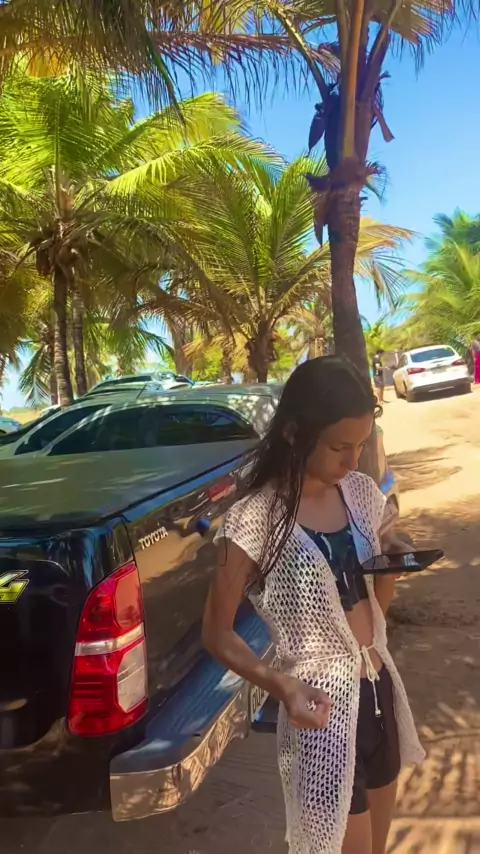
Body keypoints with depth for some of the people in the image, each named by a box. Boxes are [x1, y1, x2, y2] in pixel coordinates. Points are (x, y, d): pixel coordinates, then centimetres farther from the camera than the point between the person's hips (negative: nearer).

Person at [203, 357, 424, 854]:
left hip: (380, 689, 6)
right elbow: (217, 633, -14)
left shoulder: (361, 492, -3)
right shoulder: (255, 520, -22)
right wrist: (281, 686, -29)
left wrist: (394, 559, -10)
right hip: (322, 705, -6)